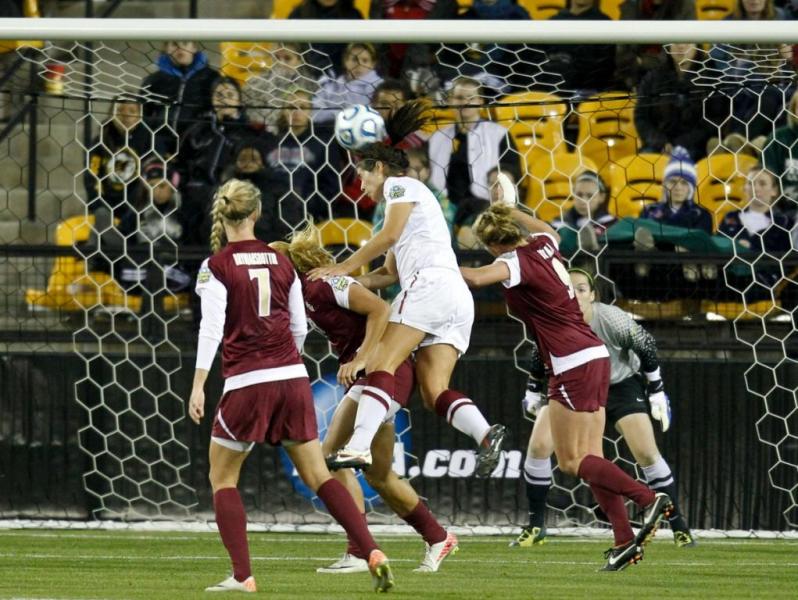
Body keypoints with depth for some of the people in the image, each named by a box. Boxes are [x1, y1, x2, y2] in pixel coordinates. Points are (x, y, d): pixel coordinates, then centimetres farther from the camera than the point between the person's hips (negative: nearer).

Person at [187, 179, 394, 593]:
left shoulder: (217, 266, -4)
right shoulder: (282, 262, 9)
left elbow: (211, 329, -14)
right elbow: (300, 328, 13)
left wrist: (198, 385, -16)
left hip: (246, 384, -4)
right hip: (292, 378, 4)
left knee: (222, 478, 11)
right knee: (318, 476, 8)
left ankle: (242, 575, -1)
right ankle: (372, 552, -6)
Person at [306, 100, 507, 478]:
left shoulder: (400, 185, 9)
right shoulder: (414, 197, 36)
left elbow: (388, 236, -7)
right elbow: (391, 269, 31)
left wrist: (343, 268, -2)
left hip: (431, 283, -9)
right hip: (458, 296, 9)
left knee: (382, 364, -18)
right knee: (434, 391, -5)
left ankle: (360, 446, -33)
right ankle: (485, 434, -29)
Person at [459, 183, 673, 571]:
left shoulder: (519, 260, -14)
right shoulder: (543, 246, 10)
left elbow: (478, 277, -33)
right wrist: (512, 210, 46)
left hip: (573, 365, -9)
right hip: (594, 356, 9)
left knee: (571, 461, -4)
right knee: (589, 459, 7)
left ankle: (648, 498, -14)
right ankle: (625, 541, 1)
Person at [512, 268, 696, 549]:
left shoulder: (612, 320, -31)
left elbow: (646, 347, -15)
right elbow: (539, 356, 0)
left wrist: (657, 392, -8)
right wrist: (533, 392, 9)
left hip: (621, 385, -2)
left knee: (647, 454, -12)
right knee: (538, 446, -12)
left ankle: (679, 526, 2)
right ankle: (535, 527, 2)